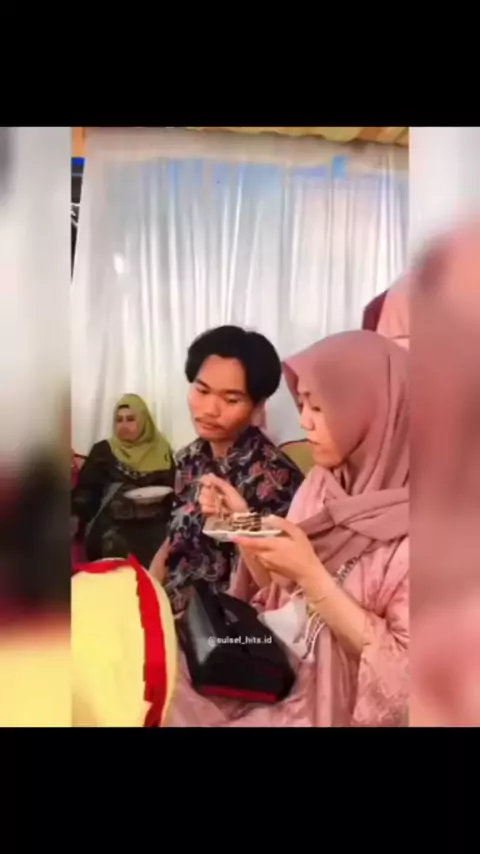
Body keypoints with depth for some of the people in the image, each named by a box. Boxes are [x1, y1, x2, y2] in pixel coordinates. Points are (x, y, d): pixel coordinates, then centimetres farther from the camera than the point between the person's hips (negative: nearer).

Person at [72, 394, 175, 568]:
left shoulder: (161, 452, 12)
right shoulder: (103, 451, 10)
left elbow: (174, 489, 12)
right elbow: (86, 488, 3)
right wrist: (76, 516, -11)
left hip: (154, 525, 1)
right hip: (113, 525, 0)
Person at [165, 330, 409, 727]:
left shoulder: (407, 519, -21)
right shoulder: (323, 483, 0)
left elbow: (405, 671, -20)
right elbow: (282, 593, 7)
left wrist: (311, 574, -26)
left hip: (329, 705, -5)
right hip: (270, 674, 6)